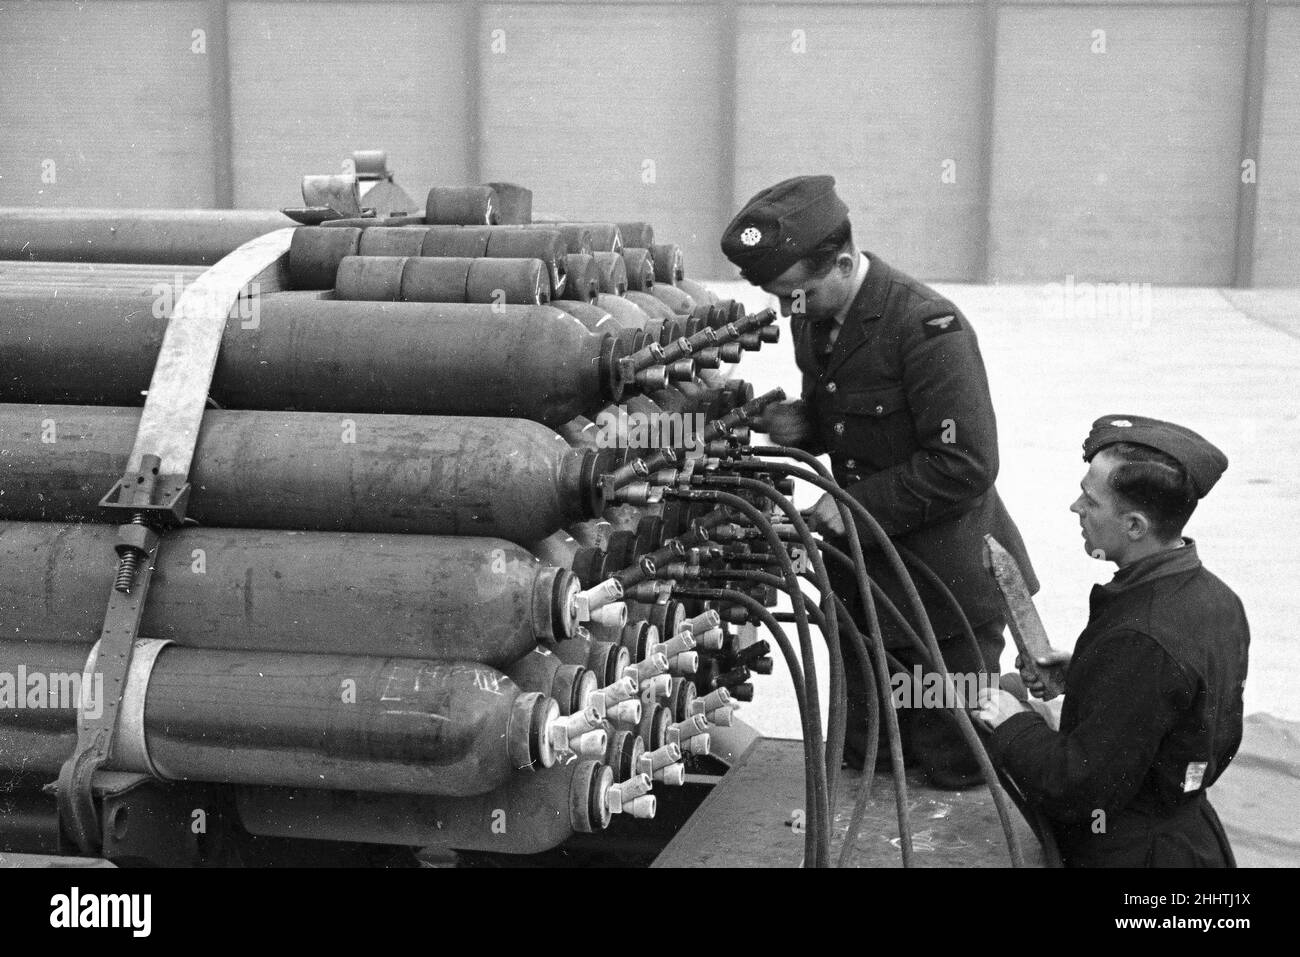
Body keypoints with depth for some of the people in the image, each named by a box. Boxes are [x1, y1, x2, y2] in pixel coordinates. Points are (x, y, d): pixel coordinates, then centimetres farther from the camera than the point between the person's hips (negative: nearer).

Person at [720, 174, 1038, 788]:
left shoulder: (928, 327, -24)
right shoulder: (812, 320, 2)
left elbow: (965, 465, -25)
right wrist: (798, 426, -5)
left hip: (945, 582, -7)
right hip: (864, 576, 8)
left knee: (955, 767, 7)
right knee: (863, 763, 18)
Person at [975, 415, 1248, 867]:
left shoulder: (1140, 642, -26)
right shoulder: (1217, 598, 2)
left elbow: (1077, 789, -23)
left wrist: (1013, 724, -8)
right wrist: (1082, 674, 8)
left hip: (1130, 854, -9)